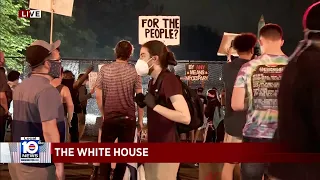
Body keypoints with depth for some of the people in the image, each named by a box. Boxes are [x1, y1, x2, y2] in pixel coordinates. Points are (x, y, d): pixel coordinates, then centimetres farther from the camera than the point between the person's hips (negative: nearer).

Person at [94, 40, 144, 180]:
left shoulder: (104, 69, -1)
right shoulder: (134, 71, -2)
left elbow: (98, 95, 1)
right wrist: (140, 120, 5)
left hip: (109, 118, 0)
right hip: (129, 118, 0)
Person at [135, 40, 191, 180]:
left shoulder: (169, 80, -17)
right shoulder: (153, 81, 12)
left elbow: (185, 118, -27)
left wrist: (154, 105, -25)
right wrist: (143, 102, 7)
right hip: (153, 147, 9)